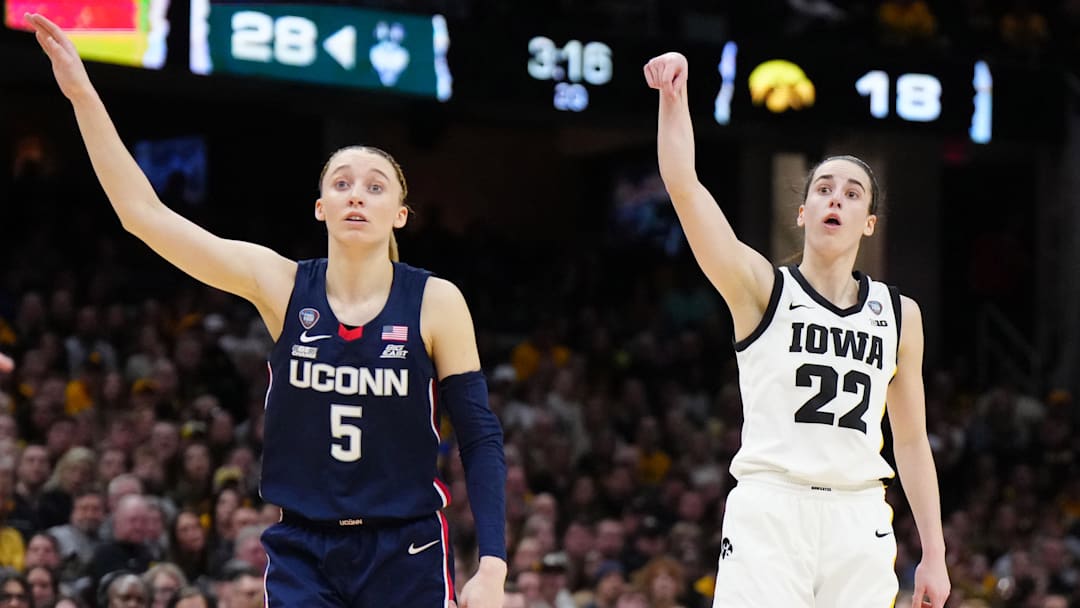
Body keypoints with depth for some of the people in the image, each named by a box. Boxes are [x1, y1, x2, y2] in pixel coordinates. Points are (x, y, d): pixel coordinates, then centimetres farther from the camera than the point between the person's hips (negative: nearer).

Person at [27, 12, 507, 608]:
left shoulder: (435, 301, -5)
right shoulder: (282, 285, -1)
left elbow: (481, 438, -3)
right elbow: (144, 212, -5)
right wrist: (82, 94, -12)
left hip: (406, 555, -1)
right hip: (303, 553, 1)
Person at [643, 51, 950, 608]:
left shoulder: (899, 314, 15)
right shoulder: (762, 288, 5)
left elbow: (911, 440, 17)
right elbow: (683, 186, -7)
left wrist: (934, 552, 12)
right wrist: (674, 94, -19)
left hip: (859, 518, 3)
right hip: (769, 508, -3)